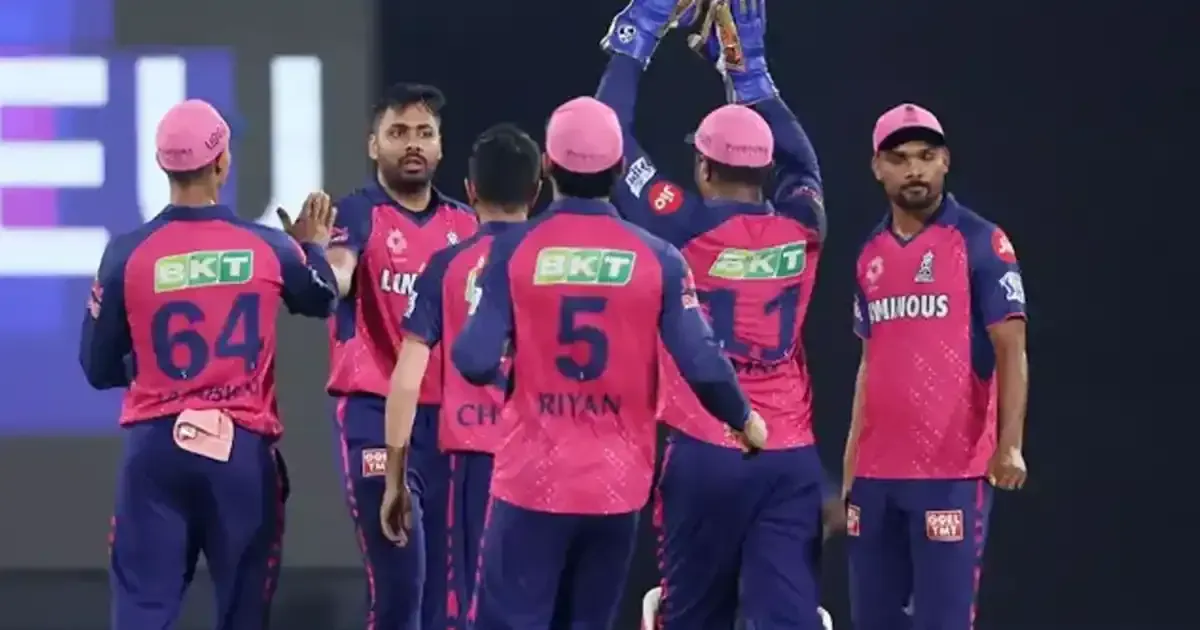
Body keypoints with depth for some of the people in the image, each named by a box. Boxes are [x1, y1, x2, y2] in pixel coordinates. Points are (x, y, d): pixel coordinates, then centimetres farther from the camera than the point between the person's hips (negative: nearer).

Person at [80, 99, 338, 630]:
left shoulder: (127, 254, -5)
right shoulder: (269, 249, -3)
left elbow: (98, 369, 4)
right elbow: (322, 299, 20)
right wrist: (314, 246, 38)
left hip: (157, 447, -1)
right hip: (244, 450, 1)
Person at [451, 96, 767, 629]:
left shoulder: (514, 250, -6)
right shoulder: (656, 259, -2)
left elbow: (476, 362, -13)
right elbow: (704, 367, -8)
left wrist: (466, 346, 11)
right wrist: (744, 422, 11)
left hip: (533, 482, -2)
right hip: (616, 486, 2)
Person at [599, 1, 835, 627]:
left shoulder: (683, 228, -6)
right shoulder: (800, 229, 3)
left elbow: (612, 136, 4)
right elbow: (799, 156, 25)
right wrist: (746, 66, 31)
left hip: (704, 455, -2)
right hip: (789, 457, 2)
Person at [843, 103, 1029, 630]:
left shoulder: (981, 244, -4)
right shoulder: (871, 255, 14)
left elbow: (1011, 352, -8)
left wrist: (1009, 447, -21)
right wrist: (849, 467, 17)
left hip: (952, 472, -6)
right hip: (877, 474, 6)